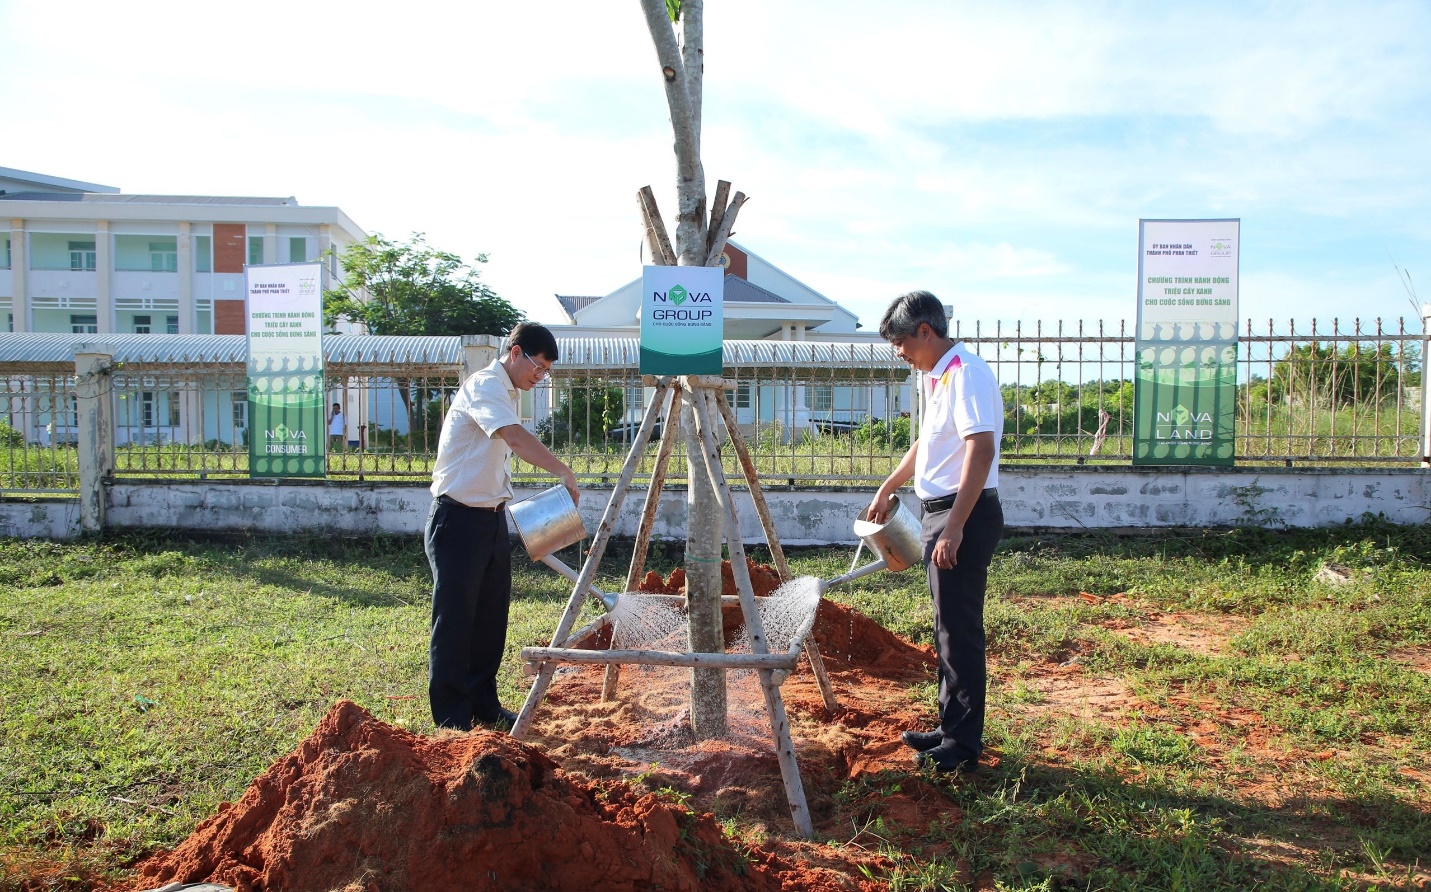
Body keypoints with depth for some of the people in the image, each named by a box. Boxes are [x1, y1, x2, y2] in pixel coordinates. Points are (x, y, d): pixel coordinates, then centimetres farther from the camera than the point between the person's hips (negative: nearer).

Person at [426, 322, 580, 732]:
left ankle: (484, 706, 24)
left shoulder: (508, 394, 16)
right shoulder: (484, 385, -15)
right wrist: (564, 472, -33)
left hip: (492, 517, 9)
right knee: (454, 619, -2)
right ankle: (451, 720, 5)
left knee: (491, 617, 13)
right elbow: (517, 438, -32)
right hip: (459, 517, -9)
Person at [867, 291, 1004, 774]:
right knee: (949, 628, 16)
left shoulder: (966, 374, -16)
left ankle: (963, 745, 6)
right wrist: (888, 489, 36)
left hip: (965, 515, -10)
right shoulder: (939, 377, 16)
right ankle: (951, 728, 27)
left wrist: (954, 528, -27)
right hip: (942, 514, 10)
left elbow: (981, 450, -25)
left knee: (959, 630, -3)